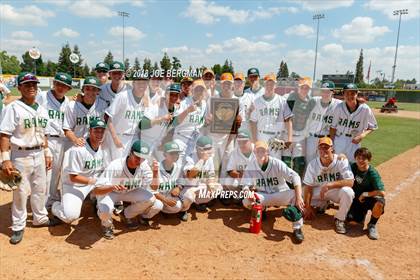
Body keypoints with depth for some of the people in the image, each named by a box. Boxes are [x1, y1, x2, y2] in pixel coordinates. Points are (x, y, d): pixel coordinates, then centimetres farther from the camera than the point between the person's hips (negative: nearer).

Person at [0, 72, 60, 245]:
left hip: (39, 154, 6)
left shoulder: (42, 110, 8)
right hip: (21, 155, -6)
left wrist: (47, 153, 15)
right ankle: (18, 227, 18)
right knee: (21, 192, 3)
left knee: (40, 188, 16)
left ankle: (40, 218, 34)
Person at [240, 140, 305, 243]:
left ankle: (297, 228, -20)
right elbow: (246, 185, -6)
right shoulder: (251, 166, -9)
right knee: (246, 201, -26)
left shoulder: (277, 163, -18)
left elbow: (295, 177, -27)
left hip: (280, 194, -2)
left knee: (294, 195, -33)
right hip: (263, 196, 2)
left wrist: (298, 197, -40)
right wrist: (248, 192, -32)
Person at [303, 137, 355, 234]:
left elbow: (350, 182, -27)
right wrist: (308, 207, -13)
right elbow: (308, 187, -10)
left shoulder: (341, 161, -18)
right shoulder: (313, 164, -11)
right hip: (318, 192, 3)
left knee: (347, 191, -35)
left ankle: (340, 219, -10)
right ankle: (322, 205, 18)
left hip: (336, 191, -3)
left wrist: (329, 185, -37)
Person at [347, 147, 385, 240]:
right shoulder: (353, 167, -7)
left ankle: (372, 225, -11)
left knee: (379, 202, -38)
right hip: (357, 199, 4)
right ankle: (362, 212, 24)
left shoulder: (373, 173, -21)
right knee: (350, 219, -13)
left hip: (369, 199, -4)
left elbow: (382, 192, -28)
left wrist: (366, 194, -19)